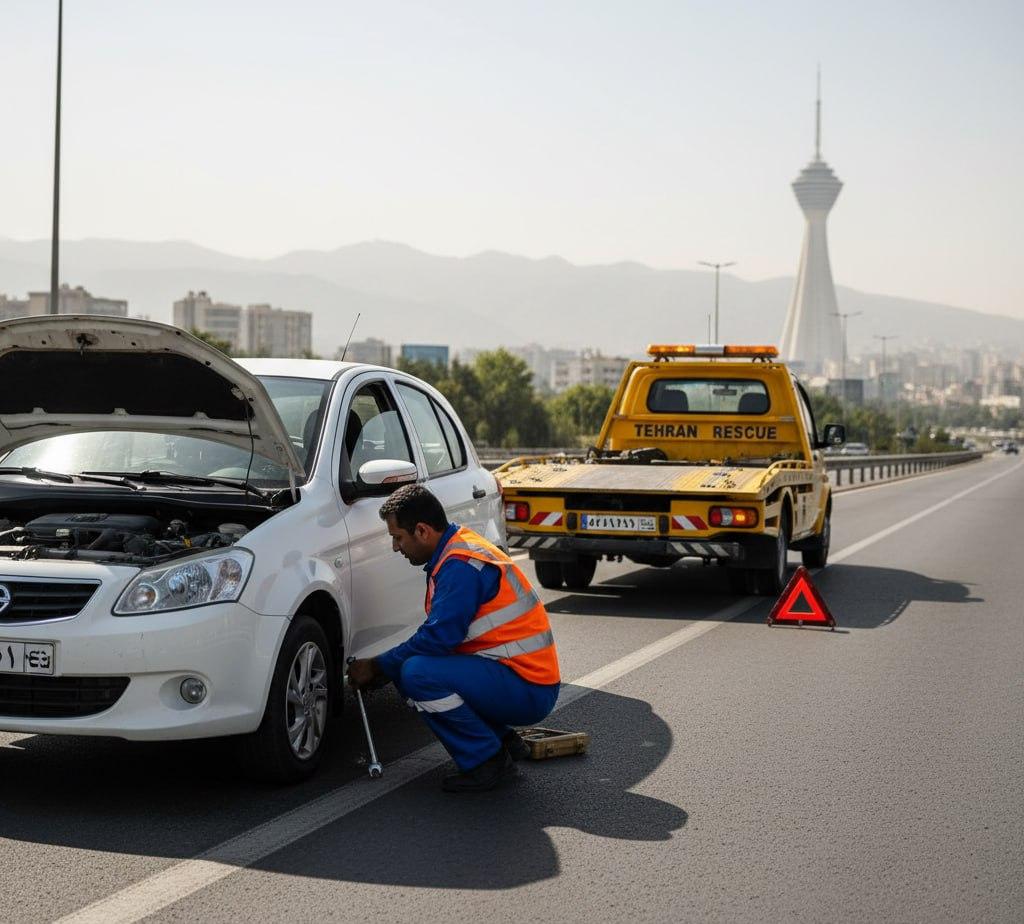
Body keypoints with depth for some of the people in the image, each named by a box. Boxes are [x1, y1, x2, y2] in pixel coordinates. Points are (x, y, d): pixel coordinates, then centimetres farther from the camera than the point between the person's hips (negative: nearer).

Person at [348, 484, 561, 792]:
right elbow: (439, 634, 18)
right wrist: (384, 665, 8)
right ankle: (502, 741, 13)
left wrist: (376, 667, -10)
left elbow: (437, 639, -23)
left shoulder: (462, 565, -19)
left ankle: (487, 761, -10)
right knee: (410, 669, 9)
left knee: (417, 673, -24)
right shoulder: (454, 554, 14)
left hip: (529, 691, -10)